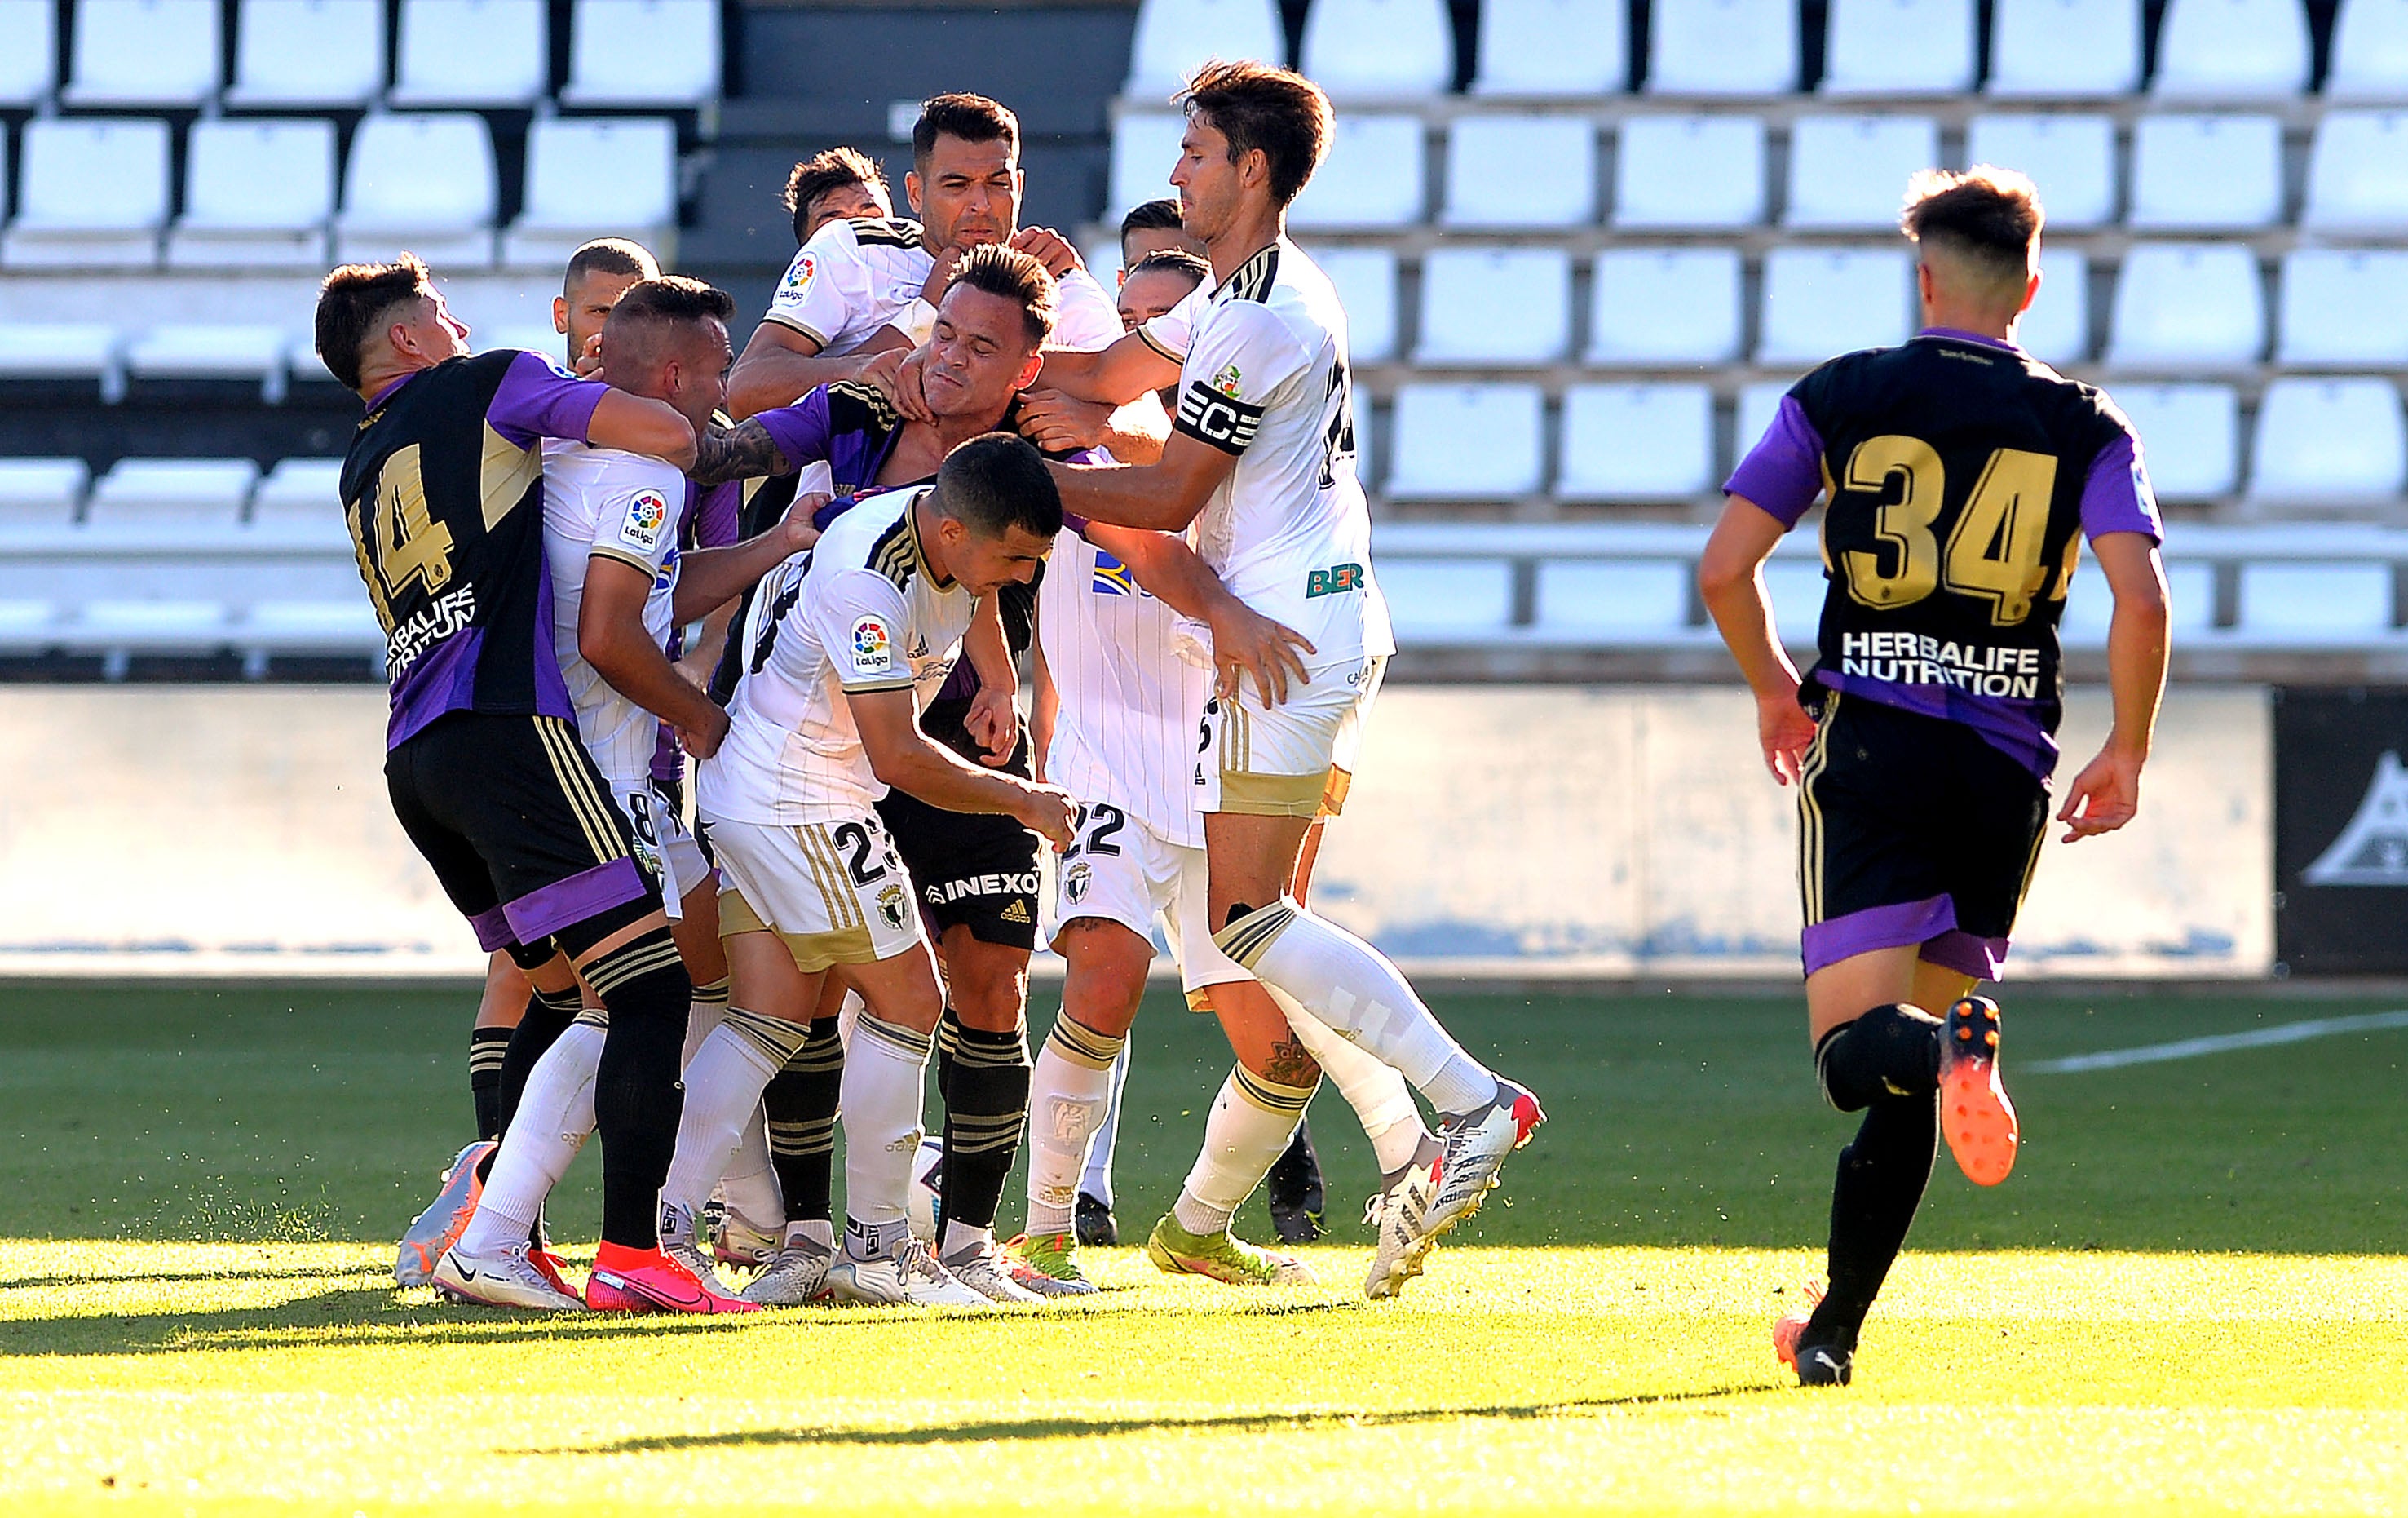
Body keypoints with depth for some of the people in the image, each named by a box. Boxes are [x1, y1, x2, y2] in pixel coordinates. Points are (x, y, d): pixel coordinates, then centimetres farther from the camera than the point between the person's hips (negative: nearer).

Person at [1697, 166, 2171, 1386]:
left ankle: (1950, 1049, -42)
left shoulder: (1838, 396, 6)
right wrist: (2126, 756, 7)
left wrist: (1774, 690, 20)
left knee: (1854, 1047, -7)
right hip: (2007, 760, 2)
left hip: (1868, 743, -2)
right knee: (1907, 1073, 14)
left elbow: (1723, 567, 2)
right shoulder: (2085, 425, 6)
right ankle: (1835, 1327, 12)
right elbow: (2140, 602, -7)